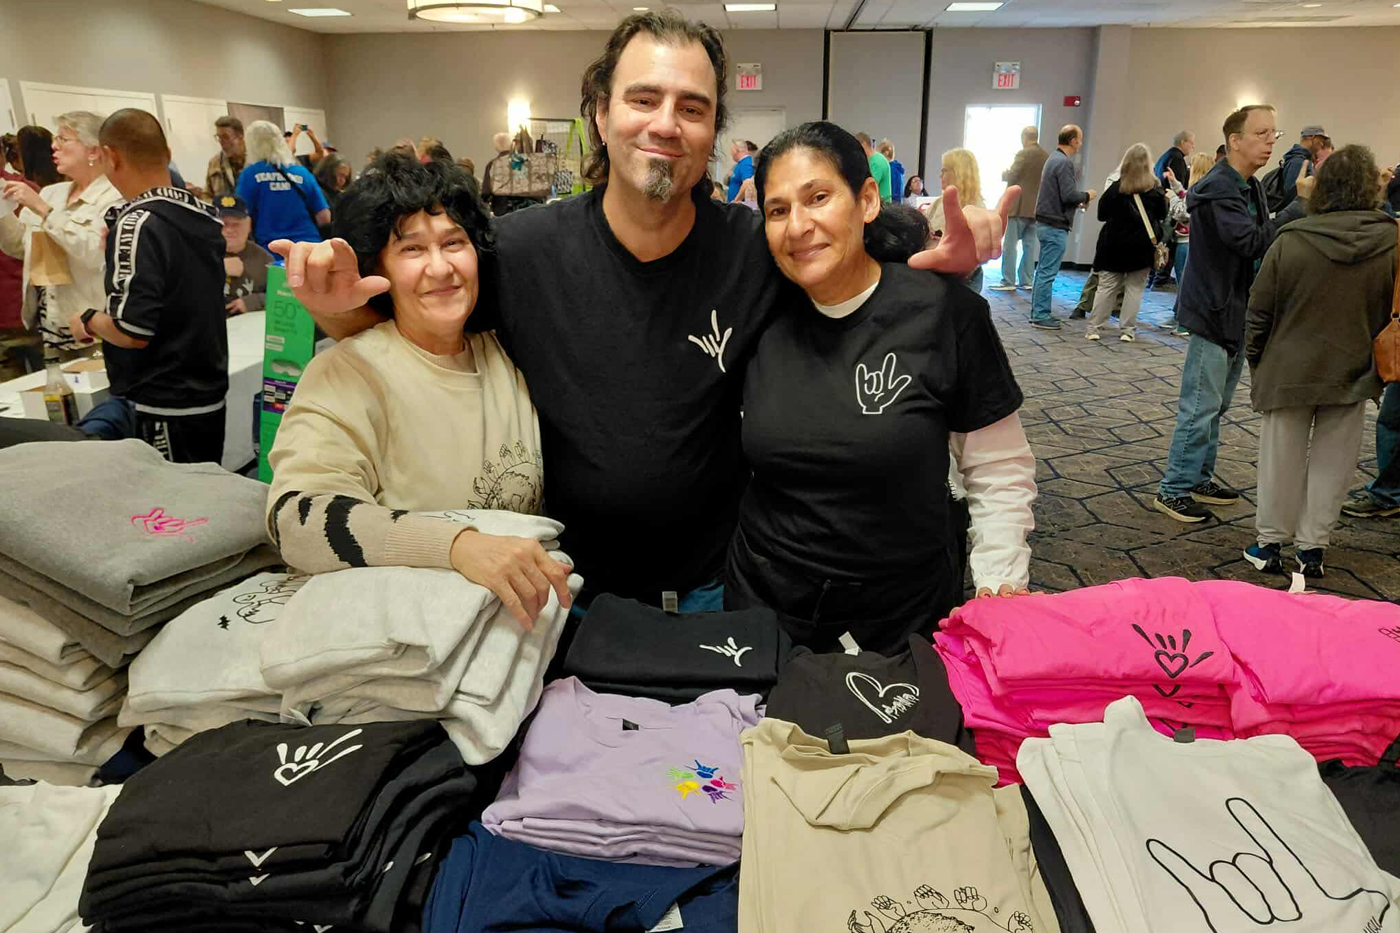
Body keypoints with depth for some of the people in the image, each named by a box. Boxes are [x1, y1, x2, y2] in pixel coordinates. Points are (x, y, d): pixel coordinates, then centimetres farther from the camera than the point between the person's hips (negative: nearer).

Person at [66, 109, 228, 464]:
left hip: (166, 408, -8)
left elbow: (132, 330, -22)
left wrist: (88, 320, -3)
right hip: (211, 396, 8)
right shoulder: (202, 213, 6)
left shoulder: (138, 224, -18)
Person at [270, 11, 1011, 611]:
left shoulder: (757, 250, -14)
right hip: (570, 590, 0)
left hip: (714, 590, 1)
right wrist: (336, 306, -24)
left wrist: (944, 261, -18)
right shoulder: (520, 250, -14)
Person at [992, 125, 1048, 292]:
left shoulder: (1023, 154, -11)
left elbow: (1011, 177, -12)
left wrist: (1004, 173, 10)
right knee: (1030, 245, 9)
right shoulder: (1046, 157, 9)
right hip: (1036, 208, 7)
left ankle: (1008, 281, -6)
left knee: (1010, 245, -3)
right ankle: (1026, 281, 9)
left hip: (1019, 206, -7)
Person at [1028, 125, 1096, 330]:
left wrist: (1077, 201, 14)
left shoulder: (1054, 158, 15)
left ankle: (1038, 313, 17)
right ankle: (1041, 316, -3)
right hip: (1055, 226, -10)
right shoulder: (1065, 162, -15)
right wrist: (1087, 196, -3)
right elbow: (1069, 194, -20)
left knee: (1043, 270, 12)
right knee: (1048, 272, -6)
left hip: (1045, 223, 10)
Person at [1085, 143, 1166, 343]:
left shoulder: (1116, 187, -5)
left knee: (1106, 287, 4)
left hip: (1115, 244, 0)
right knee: (1134, 288, 6)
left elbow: (1101, 214, 0)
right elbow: (1162, 215, 11)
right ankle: (1127, 330, 5)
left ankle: (1094, 328, 3)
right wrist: (1164, 198, 27)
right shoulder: (1155, 189, -1)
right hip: (1142, 246, 0)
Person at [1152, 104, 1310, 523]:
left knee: (1215, 406, 16)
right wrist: (1302, 204, -27)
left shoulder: (1252, 187, 13)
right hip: (1214, 313, -10)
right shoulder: (1218, 189, -18)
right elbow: (1253, 242, -28)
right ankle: (1173, 489, 3)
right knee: (1201, 407, -6)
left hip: (1237, 314, 10)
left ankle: (1199, 478, 27)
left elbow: (1264, 240, 14)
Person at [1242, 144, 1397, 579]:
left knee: (1282, 461, 10)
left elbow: (1259, 313, -7)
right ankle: (1312, 549, 18)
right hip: (1353, 377, 1)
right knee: (1331, 464, 12)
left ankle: (1271, 544, 20)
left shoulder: (1290, 241, -12)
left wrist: (1256, 363, 6)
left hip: (1289, 373, -1)